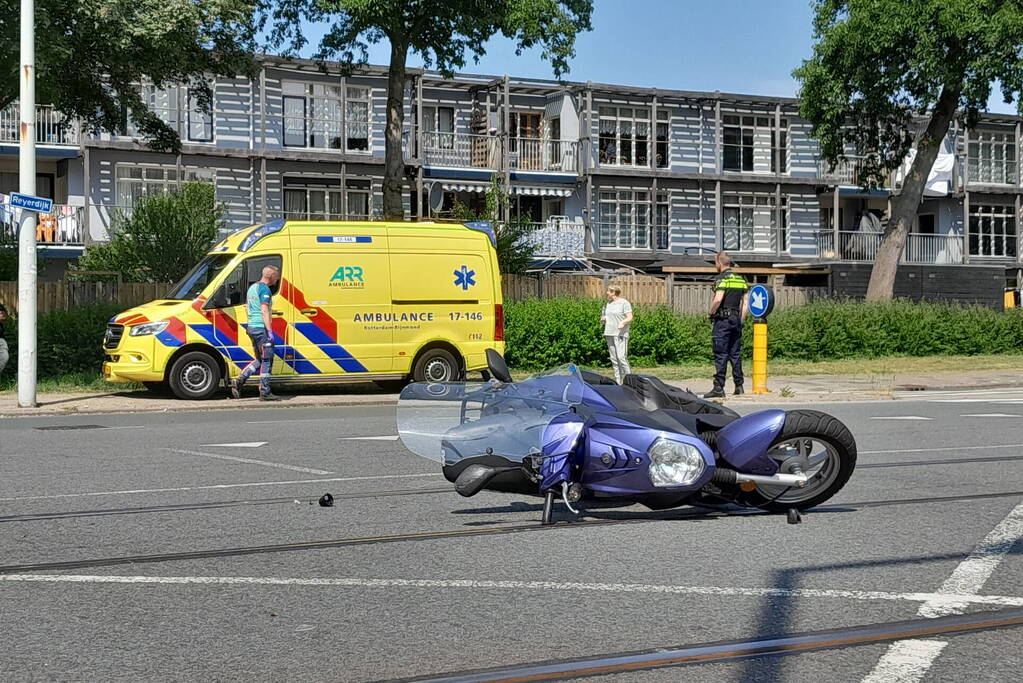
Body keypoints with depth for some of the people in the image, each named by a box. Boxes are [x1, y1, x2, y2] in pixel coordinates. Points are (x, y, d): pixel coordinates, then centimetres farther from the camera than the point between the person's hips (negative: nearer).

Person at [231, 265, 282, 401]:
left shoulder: (252, 287, 17)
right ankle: (265, 393, 1)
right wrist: (270, 331, -21)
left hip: (251, 327, 9)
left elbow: (247, 307, 25)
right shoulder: (265, 289, -13)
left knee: (259, 359, 17)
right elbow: (264, 311, -20)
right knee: (266, 361, -2)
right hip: (261, 327, -9)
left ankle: (239, 381, 5)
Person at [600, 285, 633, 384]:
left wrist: (623, 322, -28)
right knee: (614, 359, 6)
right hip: (609, 334, 7)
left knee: (621, 357, -17)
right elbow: (603, 317, 29)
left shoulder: (624, 303, -3)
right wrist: (602, 319, 5)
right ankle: (618, 380, 9)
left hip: (620, 334, -7)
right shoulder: (608, 304, 18)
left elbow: (630, 318, -9)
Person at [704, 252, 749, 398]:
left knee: (721, 355, -6)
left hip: (723, 320, -7)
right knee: (735, 354, 11)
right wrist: (741, 320, 16)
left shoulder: (722, 278, -10)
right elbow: (746, 302, 12)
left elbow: (718, 299, -23)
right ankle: (739, 386, 12)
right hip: (736, 319, 7)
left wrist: (711, 313, -7)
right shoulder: (740, 279, 13)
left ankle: (718, 388, -8)